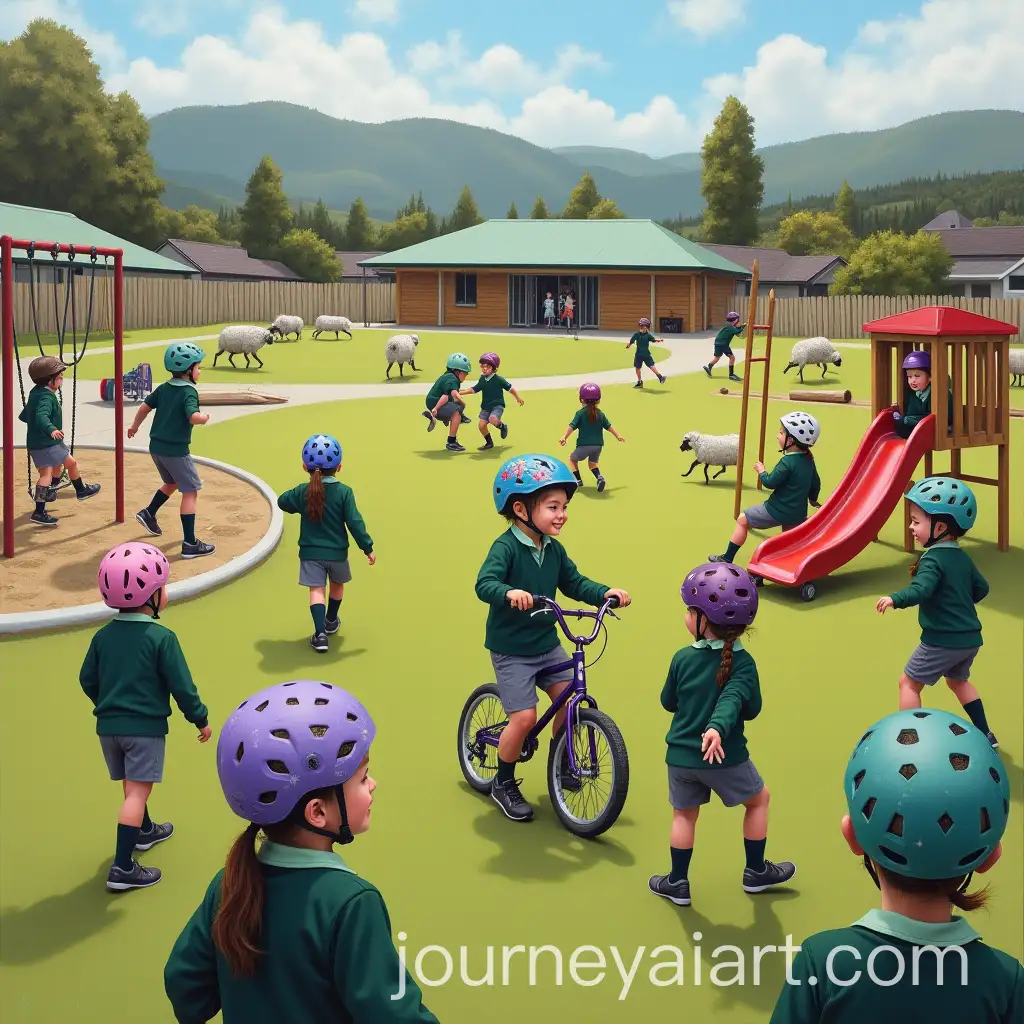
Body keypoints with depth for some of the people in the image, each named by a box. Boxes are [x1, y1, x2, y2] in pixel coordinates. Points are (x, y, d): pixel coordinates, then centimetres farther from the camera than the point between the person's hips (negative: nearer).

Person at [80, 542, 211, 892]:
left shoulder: (103, 635, 1)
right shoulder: (161, 638, -15)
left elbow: (87, 680, 9)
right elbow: (181, 686, -13)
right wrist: (200, 718, 0)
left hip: (108, 725, 6)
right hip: (146, 726, -6)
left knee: (131, 785, 24)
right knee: (137, 791, -5)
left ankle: (145, 830, 48)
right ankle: (122, 868, -9)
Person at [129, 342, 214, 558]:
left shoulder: (164, 388, 8)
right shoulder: (189, 392, -14)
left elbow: (145, 406, 13)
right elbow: (193, 417, -29)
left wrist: (134, 427, 28)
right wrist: (205, 417, -8)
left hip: (156, 447, 8)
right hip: (176, 451, -8)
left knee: (172, 483, 31)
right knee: (190, 491, -3)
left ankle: (149, 513, 36)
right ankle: (190, 544, -6)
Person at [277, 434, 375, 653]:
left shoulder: (302, 492, -6)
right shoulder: (344, 492, -13)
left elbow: (282, 502, 12)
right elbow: (355, 522, -14)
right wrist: (367, 547, -7)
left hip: (310, 552, 0)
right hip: (337, 552, 0)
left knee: (317, 590, -3)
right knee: (337, 585, 25)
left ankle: (320, 633, -20)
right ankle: (331, 621, 43)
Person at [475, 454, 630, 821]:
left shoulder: (554, 549, 1)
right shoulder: (506, 547, -20)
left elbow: (575, 584, 8)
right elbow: (484, 583, -32)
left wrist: (605, 593, -9)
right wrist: (509, 593, -53)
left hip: (547, 643, 7)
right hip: (511, 649, -7)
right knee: (524, 717, -11)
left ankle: (560, 761, 27)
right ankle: (503, 784, 11)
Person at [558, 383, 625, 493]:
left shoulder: (580, 413, -4)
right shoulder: (600, 413, 8)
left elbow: (572, 426, -13)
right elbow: (608, 426, 16)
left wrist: (564, 437, -18)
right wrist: (617, 435, 29)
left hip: (584, 444, -4)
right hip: (598, 444, 4)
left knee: (573, 459, 21)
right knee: (592, 463, 27)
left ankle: (578, 480, 9)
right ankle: (599, 477, -1)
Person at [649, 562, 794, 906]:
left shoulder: (682, 658, -5)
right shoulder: (742, 662, -11)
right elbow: (748, 707, -23)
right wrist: (718, 727, -22)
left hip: (680, 756, 2)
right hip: (725, 756, -2)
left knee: (684, 813, 17)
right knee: (758, 799, 20)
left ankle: (678, 883, 21)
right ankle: (755, 872, 27)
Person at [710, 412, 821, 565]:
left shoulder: (787, 462, -20)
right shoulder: (809, 460, 4)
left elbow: (770, 483, -19)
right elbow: (816, 483, 15)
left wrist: (761, 471, 1)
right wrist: (813, 500, 32)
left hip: (777, 511, -7)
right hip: (798, 514, 7)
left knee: (742, 520, 9)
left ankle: (727, 558, 13)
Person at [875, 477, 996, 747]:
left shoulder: (932, 559, -17)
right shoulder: (962, 557, 9)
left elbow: (920, 590, -33)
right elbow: (981, 588, 18)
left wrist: (895, 599, -37)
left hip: (942, 641, -9)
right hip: (971, 638, 9)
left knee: (909, 683, 4)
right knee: (958, 681, 29)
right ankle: (985, 735, 30)